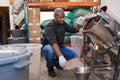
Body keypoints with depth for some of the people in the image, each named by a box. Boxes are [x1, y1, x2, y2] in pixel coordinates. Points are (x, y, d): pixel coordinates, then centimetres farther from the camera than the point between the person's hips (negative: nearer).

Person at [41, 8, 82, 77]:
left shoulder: (63, 24, -2)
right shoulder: (50, 27, -27)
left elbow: (74, 30, 5)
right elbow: (53, 43, -42)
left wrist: (78, 24, -18)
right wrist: (60, 56, -54)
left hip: (59, 46, 7)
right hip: (48, 47, -7)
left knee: (74, 54, -11)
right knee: (50, 50, -41)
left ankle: (56, 62, 14)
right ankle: (50, 67, -9)